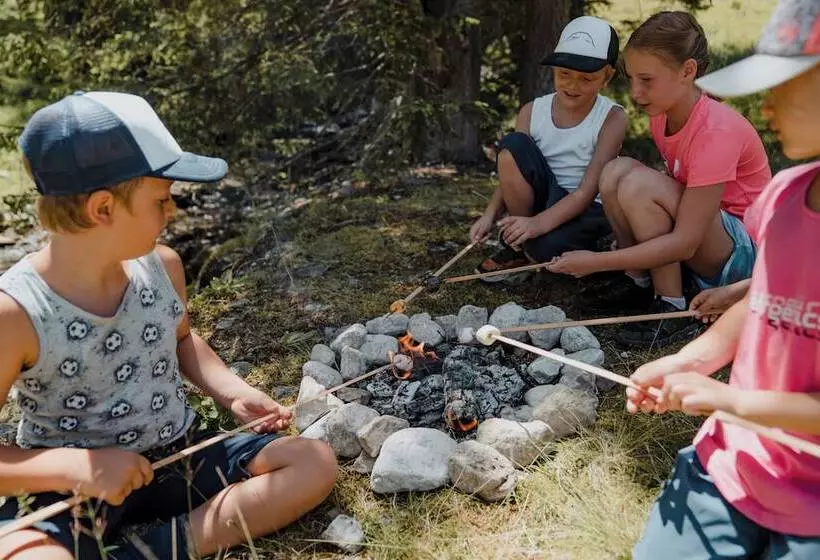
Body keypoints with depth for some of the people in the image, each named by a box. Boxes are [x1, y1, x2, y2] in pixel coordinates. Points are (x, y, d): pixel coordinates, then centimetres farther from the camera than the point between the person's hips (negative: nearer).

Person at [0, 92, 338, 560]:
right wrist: (73, 466, -27)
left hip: (178, 459, 6)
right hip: (69, 486, -6)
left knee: (316, 463, -9)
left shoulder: (162, 266, -4)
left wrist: (234, 392, 2)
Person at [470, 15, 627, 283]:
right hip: (543, 199, 4)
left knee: (547, 248, -37)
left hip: (585, 209, -3)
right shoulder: (532, 112, -3)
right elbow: (511, 172, -4)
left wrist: (539, 223, -36)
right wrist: (490, 215, -22)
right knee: (513, 145, -24)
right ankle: (519, 245, -10)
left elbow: (588, 190, -22)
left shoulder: (612, 117, -14)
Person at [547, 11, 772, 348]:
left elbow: (685, 242, -29)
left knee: (640, 185, -29)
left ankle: (673, 311, -18)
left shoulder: (716, 131, -26)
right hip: (696, 244, 8)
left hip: (746, 252, -7)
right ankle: (643, 283, -2)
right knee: (616, 171, -12)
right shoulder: (662, 116, -2)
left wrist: (597, 261, -30)